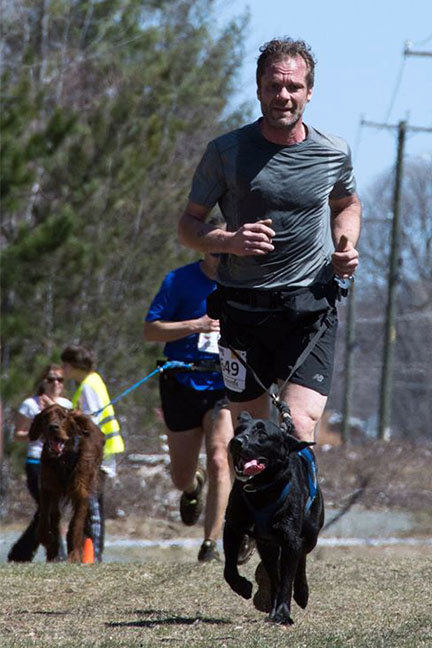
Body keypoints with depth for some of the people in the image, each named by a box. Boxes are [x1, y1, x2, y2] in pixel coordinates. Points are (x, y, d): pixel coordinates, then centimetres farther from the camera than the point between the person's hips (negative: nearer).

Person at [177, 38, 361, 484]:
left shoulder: (333, 154, 3)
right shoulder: (226, 152, -2)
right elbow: (188, 226, 5)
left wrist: (346, 248, 4)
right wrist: (230, 241, -16)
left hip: (310, 309, 0)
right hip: (243, 309, 1)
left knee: (299, 427, -18)